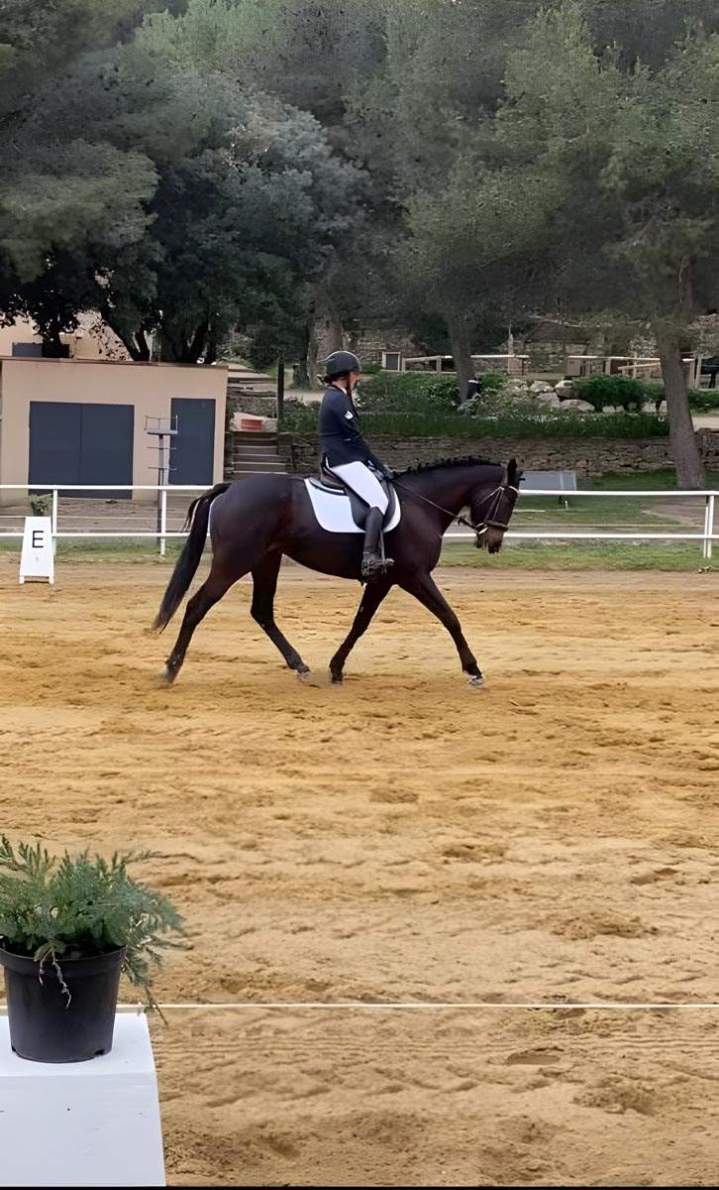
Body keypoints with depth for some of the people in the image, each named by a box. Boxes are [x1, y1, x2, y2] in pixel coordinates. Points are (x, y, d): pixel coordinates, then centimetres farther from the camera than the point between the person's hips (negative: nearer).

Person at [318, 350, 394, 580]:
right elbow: (355, 440, -15)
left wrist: (376, 465, 17)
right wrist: (379, 466, -8)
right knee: (379, 500, -20)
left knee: (378, 498, 15)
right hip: (344, 461, -11)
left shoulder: (334, 397, 19)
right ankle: (369, 558, -34)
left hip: (335, 460, 11)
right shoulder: (338, 400, -14)